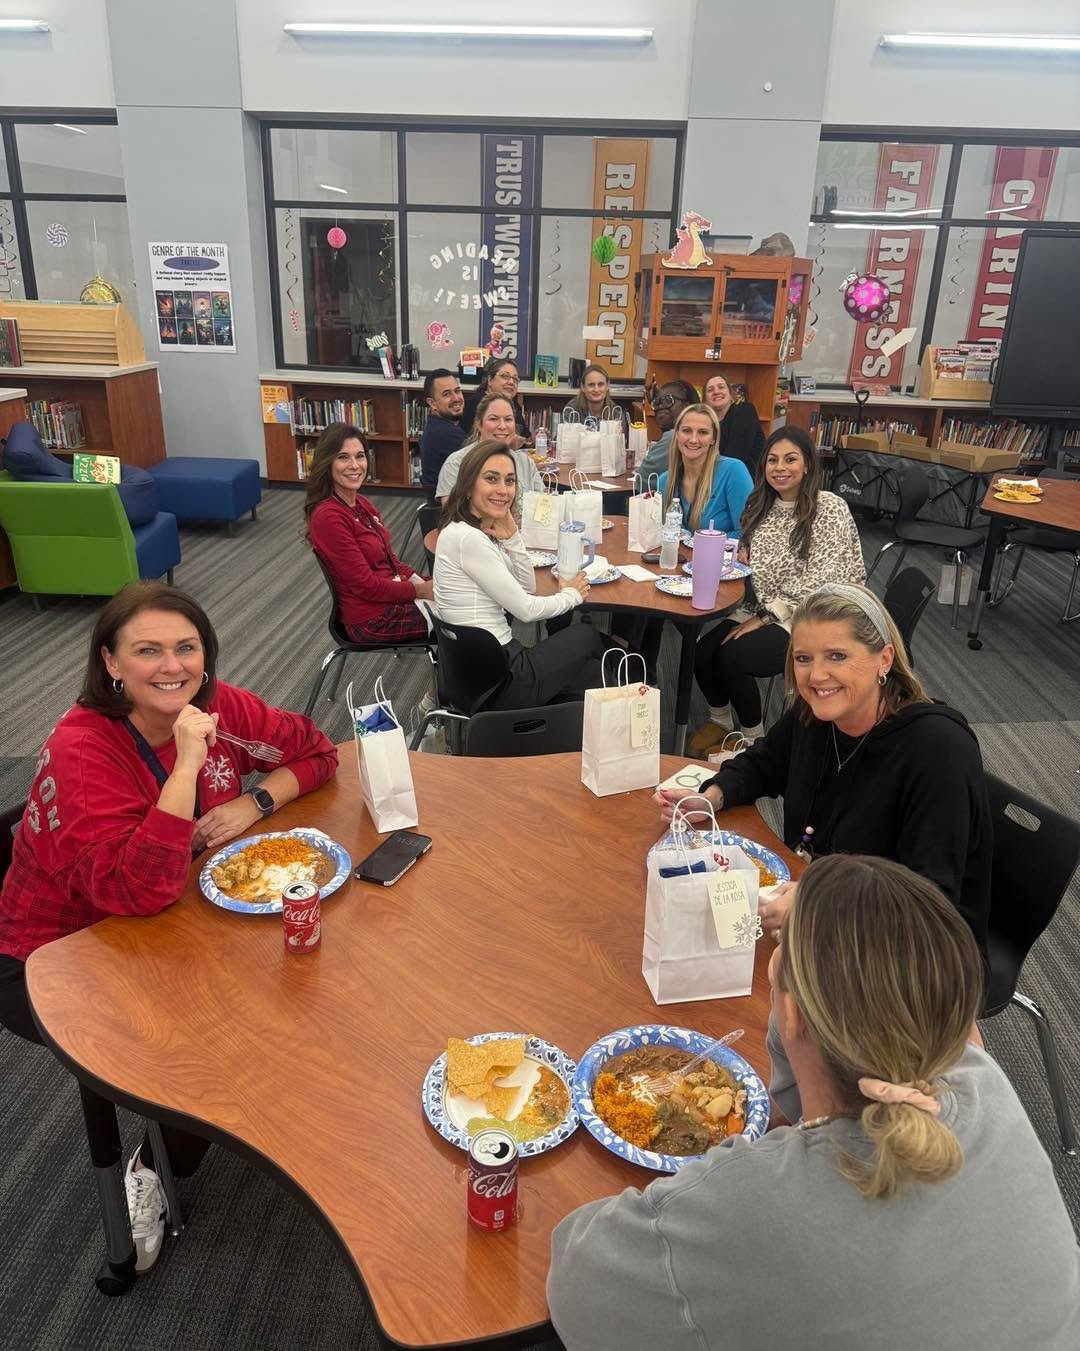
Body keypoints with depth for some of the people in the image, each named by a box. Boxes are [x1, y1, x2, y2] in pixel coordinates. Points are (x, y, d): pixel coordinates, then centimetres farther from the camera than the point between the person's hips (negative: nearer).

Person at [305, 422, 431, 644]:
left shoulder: (361, 503, 6)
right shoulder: (327, 516, -21)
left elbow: (390, 560, 11)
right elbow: (366, 585, -21)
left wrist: (428, 583, -4)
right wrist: (421, 591, -14)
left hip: (393, 595, 8)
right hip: (373, 619, -8)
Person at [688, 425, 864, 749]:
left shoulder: (830, 508, -10)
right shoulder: (760, 505, 9)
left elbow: (820, 583, -16)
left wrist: (766, 617, -18)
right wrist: (739, 560, -4)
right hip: (760, 609, 6)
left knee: (731, 658, -27)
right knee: (703, 652, -18)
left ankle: (753, 737, -2)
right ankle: (719, 721, 10)